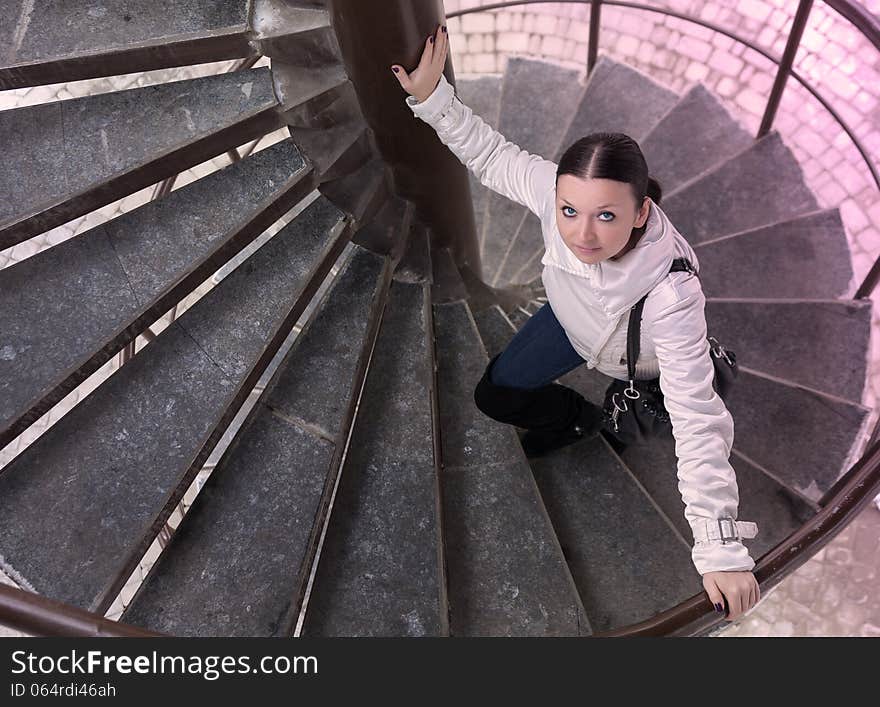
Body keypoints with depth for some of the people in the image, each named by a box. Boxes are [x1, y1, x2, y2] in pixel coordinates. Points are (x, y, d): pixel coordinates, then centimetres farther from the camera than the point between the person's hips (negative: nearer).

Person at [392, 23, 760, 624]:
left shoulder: (670, 293, -49)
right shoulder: (557, 191, -39)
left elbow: (698, 421, -48)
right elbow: (492, 155, -18)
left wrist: (721, 548, -48)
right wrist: (433, 98, -26)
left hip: (640, 359, -3)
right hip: (574, 319, 4)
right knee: (495, 395, 8)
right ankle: (578, 419, 32)